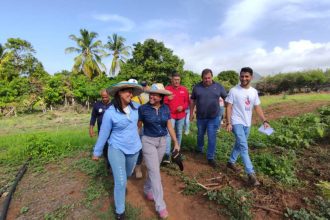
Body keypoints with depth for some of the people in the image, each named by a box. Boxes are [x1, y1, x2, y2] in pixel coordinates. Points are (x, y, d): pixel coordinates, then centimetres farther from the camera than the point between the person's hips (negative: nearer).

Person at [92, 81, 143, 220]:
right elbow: (103, 133, -9)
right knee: (121, 182, -3)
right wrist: (97, 152, -2)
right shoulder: (110, 112, -19)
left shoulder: (135, 107, -8)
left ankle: (121, 184, 63)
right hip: (116, 149, -4)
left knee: (128, 173, 27)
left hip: (134, 148, 5)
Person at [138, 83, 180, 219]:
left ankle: (147, 189, 44)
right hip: (148, 141, -4)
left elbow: (169, 127, 2)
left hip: (162, 141, 4)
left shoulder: (165, 109, -3)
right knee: (155, 172, -3)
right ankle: (160, 206, 7)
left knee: (154, 169, 18)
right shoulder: (143, 108, -12)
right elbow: (138, 126, -5)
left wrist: (176, 143, 3)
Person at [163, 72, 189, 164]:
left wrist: (183, 107, -11)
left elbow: (187, 102, 8)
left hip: (181, 116, 3)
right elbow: (162, 102, -5)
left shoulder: (184, 89, 5)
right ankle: (167, 154, -10)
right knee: (168, 133, -12)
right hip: (170, 115, -3)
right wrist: (168, 99, -25)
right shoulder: (167, 89, -3)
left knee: (179, 134, 14)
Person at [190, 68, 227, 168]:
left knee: (212, 138, 0)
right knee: (200, 135, 19)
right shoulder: (197, 87, -2)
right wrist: (191, 113, 6)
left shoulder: (218, 87, -4)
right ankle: (199, 149, 45)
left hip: (213, 117, -1)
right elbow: (192, 100, 6)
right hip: (200, 117, 2)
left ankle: (210, 158, 13)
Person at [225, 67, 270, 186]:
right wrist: (228, 123, -15)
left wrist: (264, 121, 0)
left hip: (247, 123, 6)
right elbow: (229, 107, -10)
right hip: (237, 122, -6)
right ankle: (251, 174, -6)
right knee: (244, 147, -11)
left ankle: (231, 162, 36)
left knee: (239, 144, 17)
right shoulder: (234, 91, -10)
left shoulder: (254, 91, 6)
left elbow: (257, 107, 10)